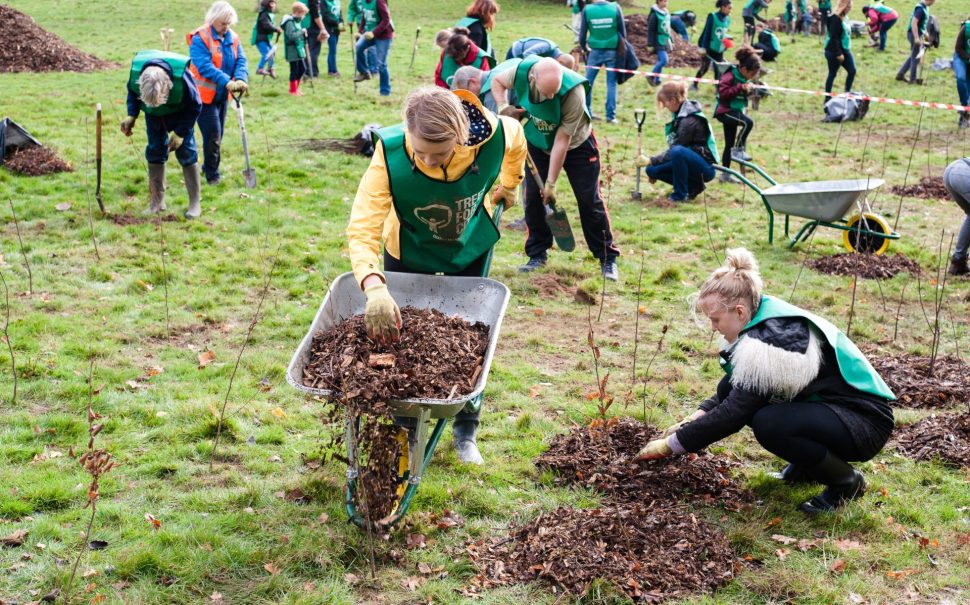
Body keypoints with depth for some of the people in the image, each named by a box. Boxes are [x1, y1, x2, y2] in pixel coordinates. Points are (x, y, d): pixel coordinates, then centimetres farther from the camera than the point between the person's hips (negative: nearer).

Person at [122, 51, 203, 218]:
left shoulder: (181, 77, -39)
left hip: (179, 115, -3)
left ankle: (195, 203, 3)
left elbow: (195, 106, -20)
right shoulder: (136, 70, -31)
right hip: (153, 116, 3)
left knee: (186, 153, -5)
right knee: (154, 153, 4)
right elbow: (132, 92, -4)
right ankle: (157, 201, 15)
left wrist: (180, 133, -20)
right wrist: (131, 116, -17)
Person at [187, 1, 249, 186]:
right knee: (213, 134, -9)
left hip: (222, 94, 7)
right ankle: (212, 175, 0)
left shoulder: (233, 38, 4)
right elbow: (204, 66, -27)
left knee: (217, 134, 14)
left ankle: (209, 167, 29)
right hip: (204, 94, -7)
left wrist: (240, 79, -24)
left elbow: (240, 60, -3)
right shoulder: (200, 38, -17)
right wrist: (227, 82, -36)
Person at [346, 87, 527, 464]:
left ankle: (466, 432, 29)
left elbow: (517, 140, -6)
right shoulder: (390, 153, -39)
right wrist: (374, 287, -60)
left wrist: (508, 185, 8)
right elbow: (362, 229, -44)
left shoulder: (495, 135, -34)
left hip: (471, 247, 1)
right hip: (409, 252, -1)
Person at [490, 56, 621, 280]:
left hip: (576, 146, -3)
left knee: (589, 201, -4)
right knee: (533, 198, -2)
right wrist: (504, 106, -23)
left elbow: (562, 141, -31)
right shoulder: (522, 71, -28)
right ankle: (537, 254, 13)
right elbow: (497, 81, -2)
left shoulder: (573, 92, -38)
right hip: (538, 145, 3)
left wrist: (551, 183, -25)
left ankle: (607, 259, 6)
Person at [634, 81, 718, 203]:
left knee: (677, 151, -36)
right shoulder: (680, 114, 7)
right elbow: (672, 147, 13)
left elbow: (674, 149, -20)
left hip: (705, 167, -9)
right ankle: (693, 186, 7)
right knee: (652, 170, -4)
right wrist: (652, 163, 10)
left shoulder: (689, 120, -21)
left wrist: (650, 161, -14)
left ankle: (681, 194, -18)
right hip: (692, 162, 9)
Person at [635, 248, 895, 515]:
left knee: (768, 424, -33)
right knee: (729, 389, -1)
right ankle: (805, 466, 13)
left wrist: (670, 445, -20)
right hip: (823, 406, 9)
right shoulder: (763, 320, 0)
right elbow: (730, 392, 12)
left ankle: (846, 481, -8)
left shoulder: (775, 338, -28)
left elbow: (734, 413, -27)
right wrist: (695, 418, -2)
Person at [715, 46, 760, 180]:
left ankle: (725, 174, 18)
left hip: (735, 111, 9)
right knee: (748, 122, -31)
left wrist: (748, 89, 2)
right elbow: (723, 92, -26)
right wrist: (741, 87, -30)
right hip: (725, 111, -9)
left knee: (730, 144, 11)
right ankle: (738, 150, -19)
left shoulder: (743, 77, 10)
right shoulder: (730, 76, -18)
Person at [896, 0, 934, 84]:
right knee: (916, 57, -1)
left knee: (913, 56, 17)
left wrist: (925, 33, 23)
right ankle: (913, 79, 7)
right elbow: (914, 23, -26)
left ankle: (900, 74, 22)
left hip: (918, 34, 10)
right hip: (915, 34, -10)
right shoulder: (920, 8, -21)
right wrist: (917, 38, -27)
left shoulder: (925, 7, 9)